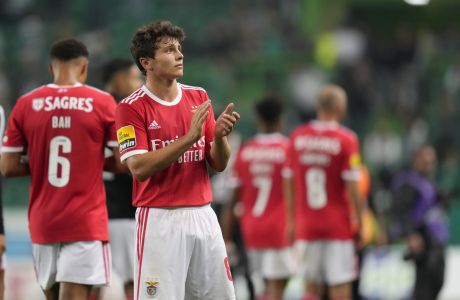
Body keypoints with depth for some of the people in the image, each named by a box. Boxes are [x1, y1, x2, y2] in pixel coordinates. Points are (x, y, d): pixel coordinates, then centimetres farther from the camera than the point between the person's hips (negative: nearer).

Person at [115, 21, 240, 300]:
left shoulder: (199, 97, 10)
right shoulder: (132, 107, -6)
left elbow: (219, 163, 10)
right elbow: (139, 168, -16)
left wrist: (219, 135, -12)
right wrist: (189, 137, -22)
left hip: (203, 215, 5)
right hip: (160, 219, -5)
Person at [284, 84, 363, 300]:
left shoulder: (298, 137, 3)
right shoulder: (346, 139, -9)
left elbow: (288, 182, 9)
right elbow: (352, 187, -11)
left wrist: (291, 221, 17)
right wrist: (360, 222, -2)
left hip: (306, 224, 4)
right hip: (338, 225, -4)